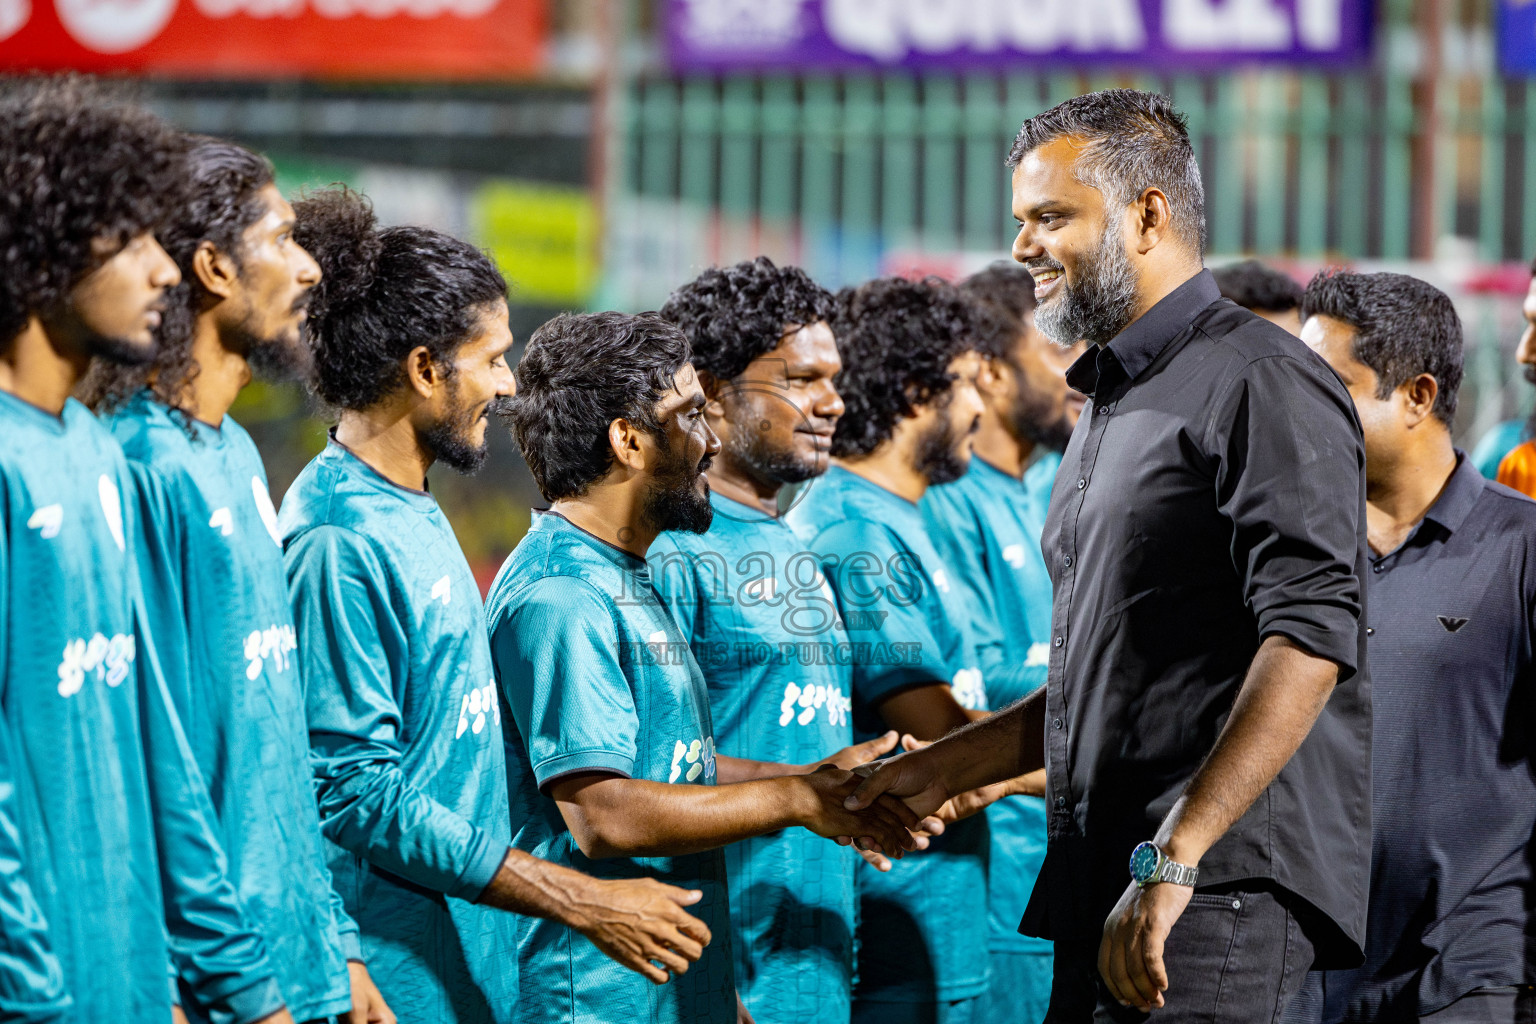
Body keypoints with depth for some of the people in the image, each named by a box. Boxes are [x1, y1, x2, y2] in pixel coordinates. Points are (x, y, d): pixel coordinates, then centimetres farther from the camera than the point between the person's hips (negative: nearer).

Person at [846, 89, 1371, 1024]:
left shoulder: (1261, 385, -8)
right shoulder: (1114, 403, 23)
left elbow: (1309, 641, -20)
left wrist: (1173, 858, -23)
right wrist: (947, 768, 19)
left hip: (1220, 893, -9)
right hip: (1103, 900, 9)